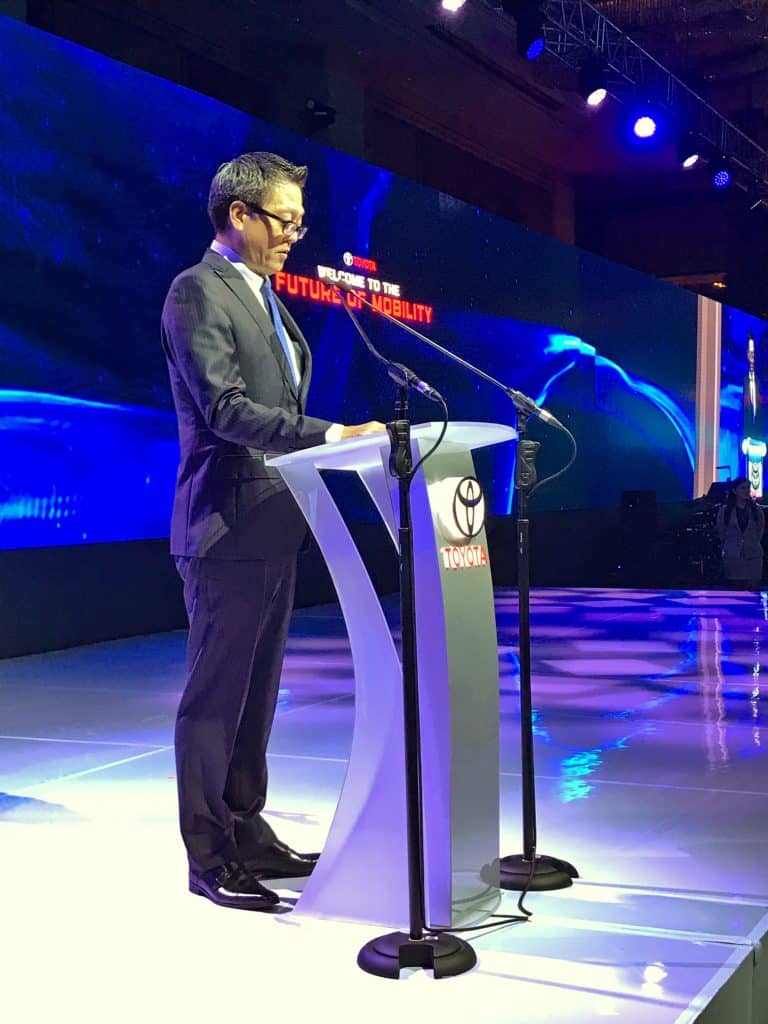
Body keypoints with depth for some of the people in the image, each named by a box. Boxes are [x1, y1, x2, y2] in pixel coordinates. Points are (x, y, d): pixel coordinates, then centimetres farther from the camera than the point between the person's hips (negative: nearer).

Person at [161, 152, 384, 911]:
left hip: (274, 527, 9)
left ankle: (247, 834, 25)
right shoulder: (198, 292, -11)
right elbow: (225, 409, -21)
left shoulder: (263, 297, 18)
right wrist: (331, 435, -26)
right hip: (229, 529, -9)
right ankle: (209, 859, 9)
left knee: (255, 693, 15)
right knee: (215, 696, -1)